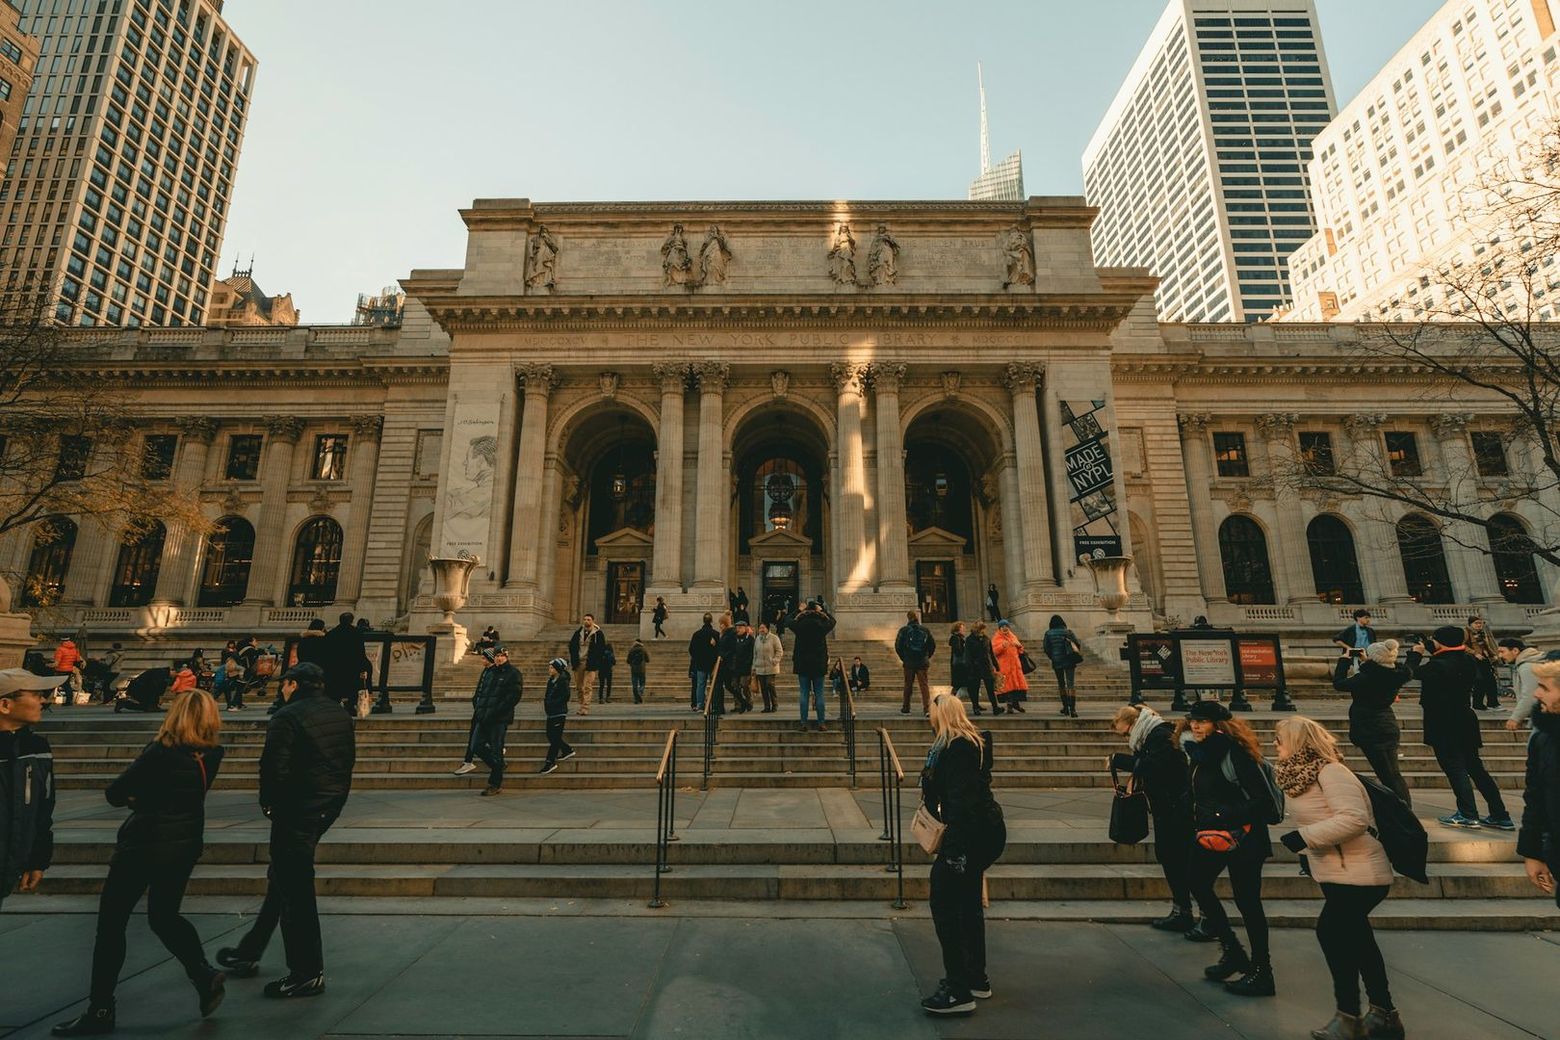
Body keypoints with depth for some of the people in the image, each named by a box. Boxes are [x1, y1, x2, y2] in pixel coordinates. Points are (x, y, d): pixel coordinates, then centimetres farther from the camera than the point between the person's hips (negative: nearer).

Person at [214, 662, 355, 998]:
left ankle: (307, 973, 9)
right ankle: (249, 952, 38)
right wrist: (334, 796, 15)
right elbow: (347, 760, 11)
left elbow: (275, 767, -18)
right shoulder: (341, 715, 10)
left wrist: (268, 803, -2)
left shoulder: (288, 717, -15)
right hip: (331, 804, 9)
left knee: (295, 888, 1)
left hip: (297, 808, -9)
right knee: (284, 879, 23)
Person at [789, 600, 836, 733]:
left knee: (804, 694, 4)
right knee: (819, 694, 5)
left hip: (802, 665, 0)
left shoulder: (799, 625, -7)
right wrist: (822, 611, 20)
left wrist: (800, 611, 20)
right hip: (819, 665, 0)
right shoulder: (822, 625, -7)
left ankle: (804, 723, 4)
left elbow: (788, 620, 14)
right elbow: (832, 620, 14)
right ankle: (821, 723, 5)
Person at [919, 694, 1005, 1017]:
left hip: (970, 833, -11)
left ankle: (959, 990, 1)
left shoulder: (956, 747, -18)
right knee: (968, 903, 20)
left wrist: (955, 850, -24)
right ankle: (977, 978, 33)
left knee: (944, 902, -5)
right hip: (986, 832, 11)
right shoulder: (973, 742, 13)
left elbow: (961, 800, -24)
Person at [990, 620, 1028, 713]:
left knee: (1018, 684, 4)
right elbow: (995, 652, -10)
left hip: (1015, 664, 5)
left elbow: (1020, 650, 23)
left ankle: (1016, 703, 19)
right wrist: (1002, 646, -25)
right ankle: (1009, 704, 1)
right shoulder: (996, 638, 1)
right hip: (1004, 665, -5)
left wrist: (1019, 645, 0)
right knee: (1008, 684, -6)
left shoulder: (1013, 636, 18)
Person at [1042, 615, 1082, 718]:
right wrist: (1077, 653, 13)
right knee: (1071, 684, -4)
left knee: (1061, 684, 17)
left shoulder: (1048, 633, 0)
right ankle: (1072, 709, -15)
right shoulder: (1067, 631, -1)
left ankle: (1065, 707, 23)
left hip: (1056, 661, 1)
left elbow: (1045, 648, -1)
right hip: (1068, 660, -1)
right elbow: (1077, 644, -4)